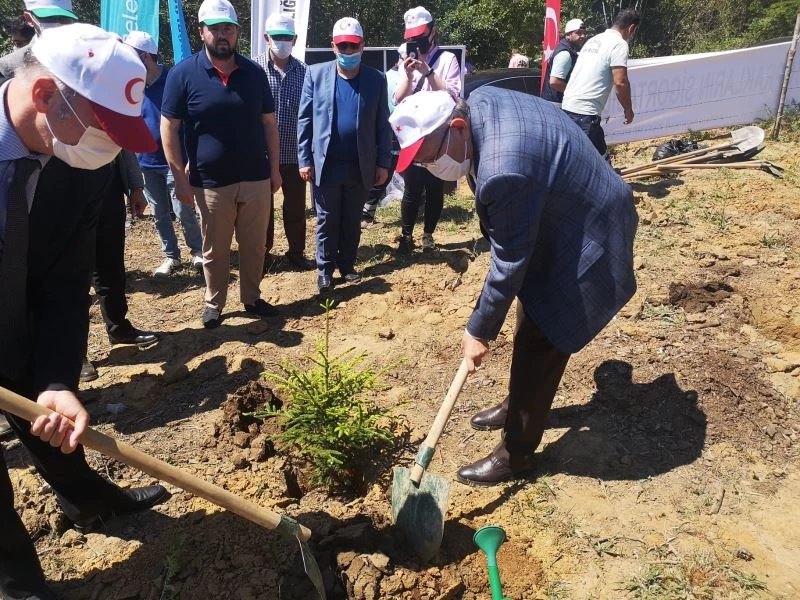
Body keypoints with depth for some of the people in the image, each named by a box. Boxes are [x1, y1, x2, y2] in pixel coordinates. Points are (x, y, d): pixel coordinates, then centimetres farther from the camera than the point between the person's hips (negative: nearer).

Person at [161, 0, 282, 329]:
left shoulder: (254, 72, 4)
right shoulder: (183, 73, -5)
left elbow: (269, 122, 10)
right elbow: (169, 128, -4)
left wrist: (274, 167, 7)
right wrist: (180, 177, -8)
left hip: (256, 178, 3)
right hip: (211, 183, -2)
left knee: (255, 246, 12)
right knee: (215, 251, 10)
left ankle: (252, 297, 30)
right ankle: (213, 304, 27)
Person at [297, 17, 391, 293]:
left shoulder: (376, 79, 0)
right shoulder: (315, 74, -1)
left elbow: (383, 125, 2)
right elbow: (304, 119, -1)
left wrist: (383, 163, -1)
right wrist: (304, 159, -5)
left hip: (361, 166, 1)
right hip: (326, 164, -1)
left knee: (353, 220, 13)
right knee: (326, 220, 9)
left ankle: (347, 264, 30)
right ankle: (325, 268, 23)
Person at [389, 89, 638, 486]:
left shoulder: (504, 171, -37)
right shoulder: (479, 101, -8)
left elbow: (510, 261, -27)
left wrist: (479, 331, -15)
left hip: (586, 241, -10)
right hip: (562, 217, 10)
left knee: (537, 342, -3)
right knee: (531, 322, 21)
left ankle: (516, 453, 13)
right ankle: (518, 406, 42)